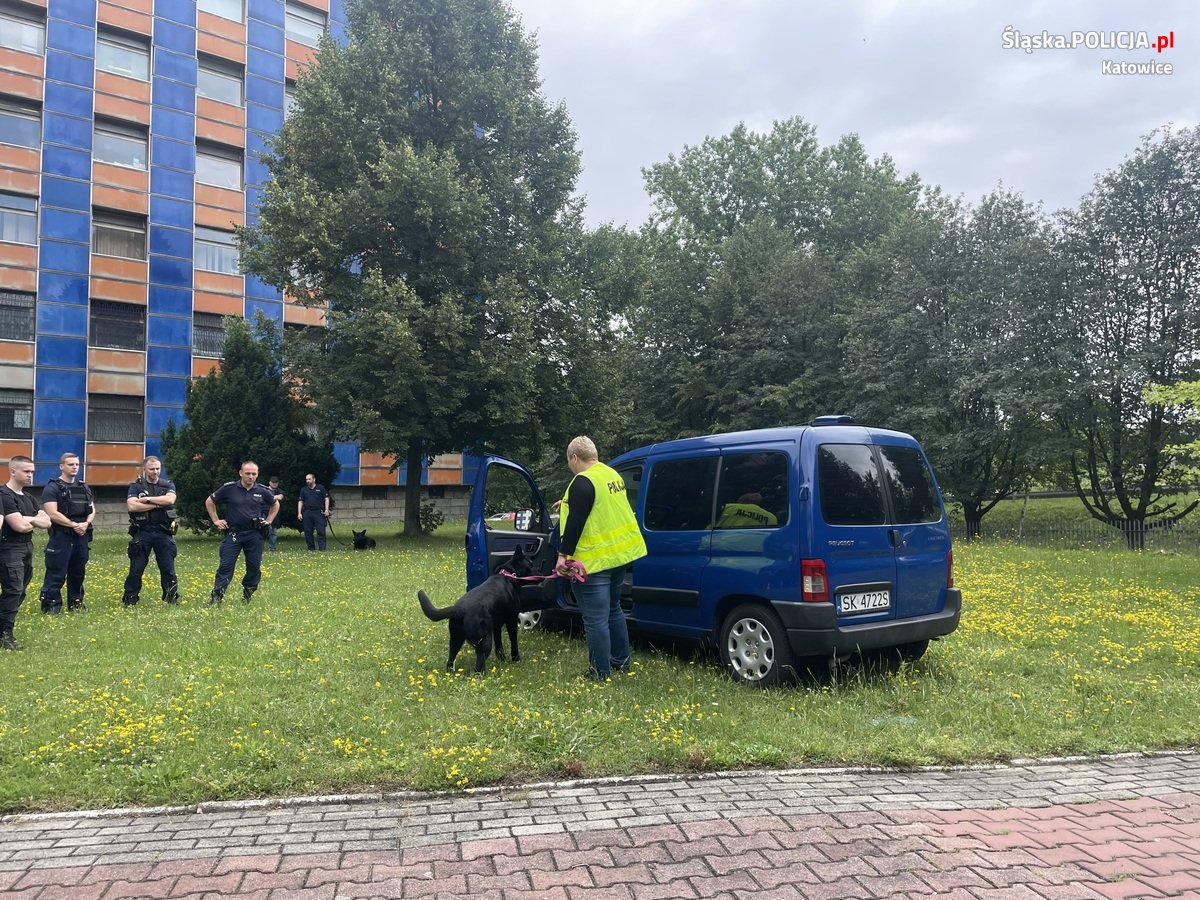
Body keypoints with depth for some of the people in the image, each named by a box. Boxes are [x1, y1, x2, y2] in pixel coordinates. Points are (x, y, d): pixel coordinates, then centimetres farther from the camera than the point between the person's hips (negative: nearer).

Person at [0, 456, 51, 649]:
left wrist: (28, 519, -7)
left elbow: (47, 522, 10)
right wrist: (35, 521, 0)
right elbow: (19, 526, -19)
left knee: (19, 592, 10)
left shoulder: (28, 498, 16)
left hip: (27, 548, 9)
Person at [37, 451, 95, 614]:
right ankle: (51, 605, 0)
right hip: (61, 536, -6)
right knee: (56, 573, -5)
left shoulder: (84, 487, 14)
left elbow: (92, 509, 12)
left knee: (78, 572, 14)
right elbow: (52, 513, -16)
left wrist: (86, 523, -8)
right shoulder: (52, 488, -6)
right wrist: (74, 525, -16)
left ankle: (76, 602, 24)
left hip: (82, 536, 6)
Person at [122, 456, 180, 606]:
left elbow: (170, 499, -13)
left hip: (163, 533, 1)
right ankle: (129, 601, 14)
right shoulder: (136, 486, 2)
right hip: (142, 533, -1)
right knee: (136, 569, 4)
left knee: (168, 569, 6)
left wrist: (146, 499, -13)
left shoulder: (168, 485, 8)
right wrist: (157, 504, -13)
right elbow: (131, 506, -14)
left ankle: (173, 599, 14)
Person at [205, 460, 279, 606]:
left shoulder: (263, 491, 0)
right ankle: (216, 597, -4)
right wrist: (216, 520, 5)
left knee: (254, 566, 6)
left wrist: (269, 520, 12)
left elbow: (275, 504, 21)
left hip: (254, 534, 2)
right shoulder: (229, 488, -6)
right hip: (233, 533, -2)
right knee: (226, 565, -6)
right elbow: (209, 501, 8)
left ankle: (248, 594, 23)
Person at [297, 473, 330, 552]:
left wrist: (326, 510, -5)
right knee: (308, 532, 4)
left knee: (321, 531, -9)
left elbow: (326, 498, 5)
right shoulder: (303, 490, 13)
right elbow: (300, 501, 13)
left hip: (319, 512, -3)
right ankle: (311, 548, 14)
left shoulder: (321, 488, 6)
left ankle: (322, 548, -11)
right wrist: (299, 513, 4)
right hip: (307, 513, 3)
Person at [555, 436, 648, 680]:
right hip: (619, 553, 10)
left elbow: (575, 522, -21)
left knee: (596, 620, -1)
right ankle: (621, 661, 32)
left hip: (594, 561, -10)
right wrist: (570, 504, 40)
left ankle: (600, 674, 6)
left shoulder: (583, 482, -17)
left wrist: (564, 554, -16)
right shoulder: (612, 474, 12)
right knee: (613, 609, 23)